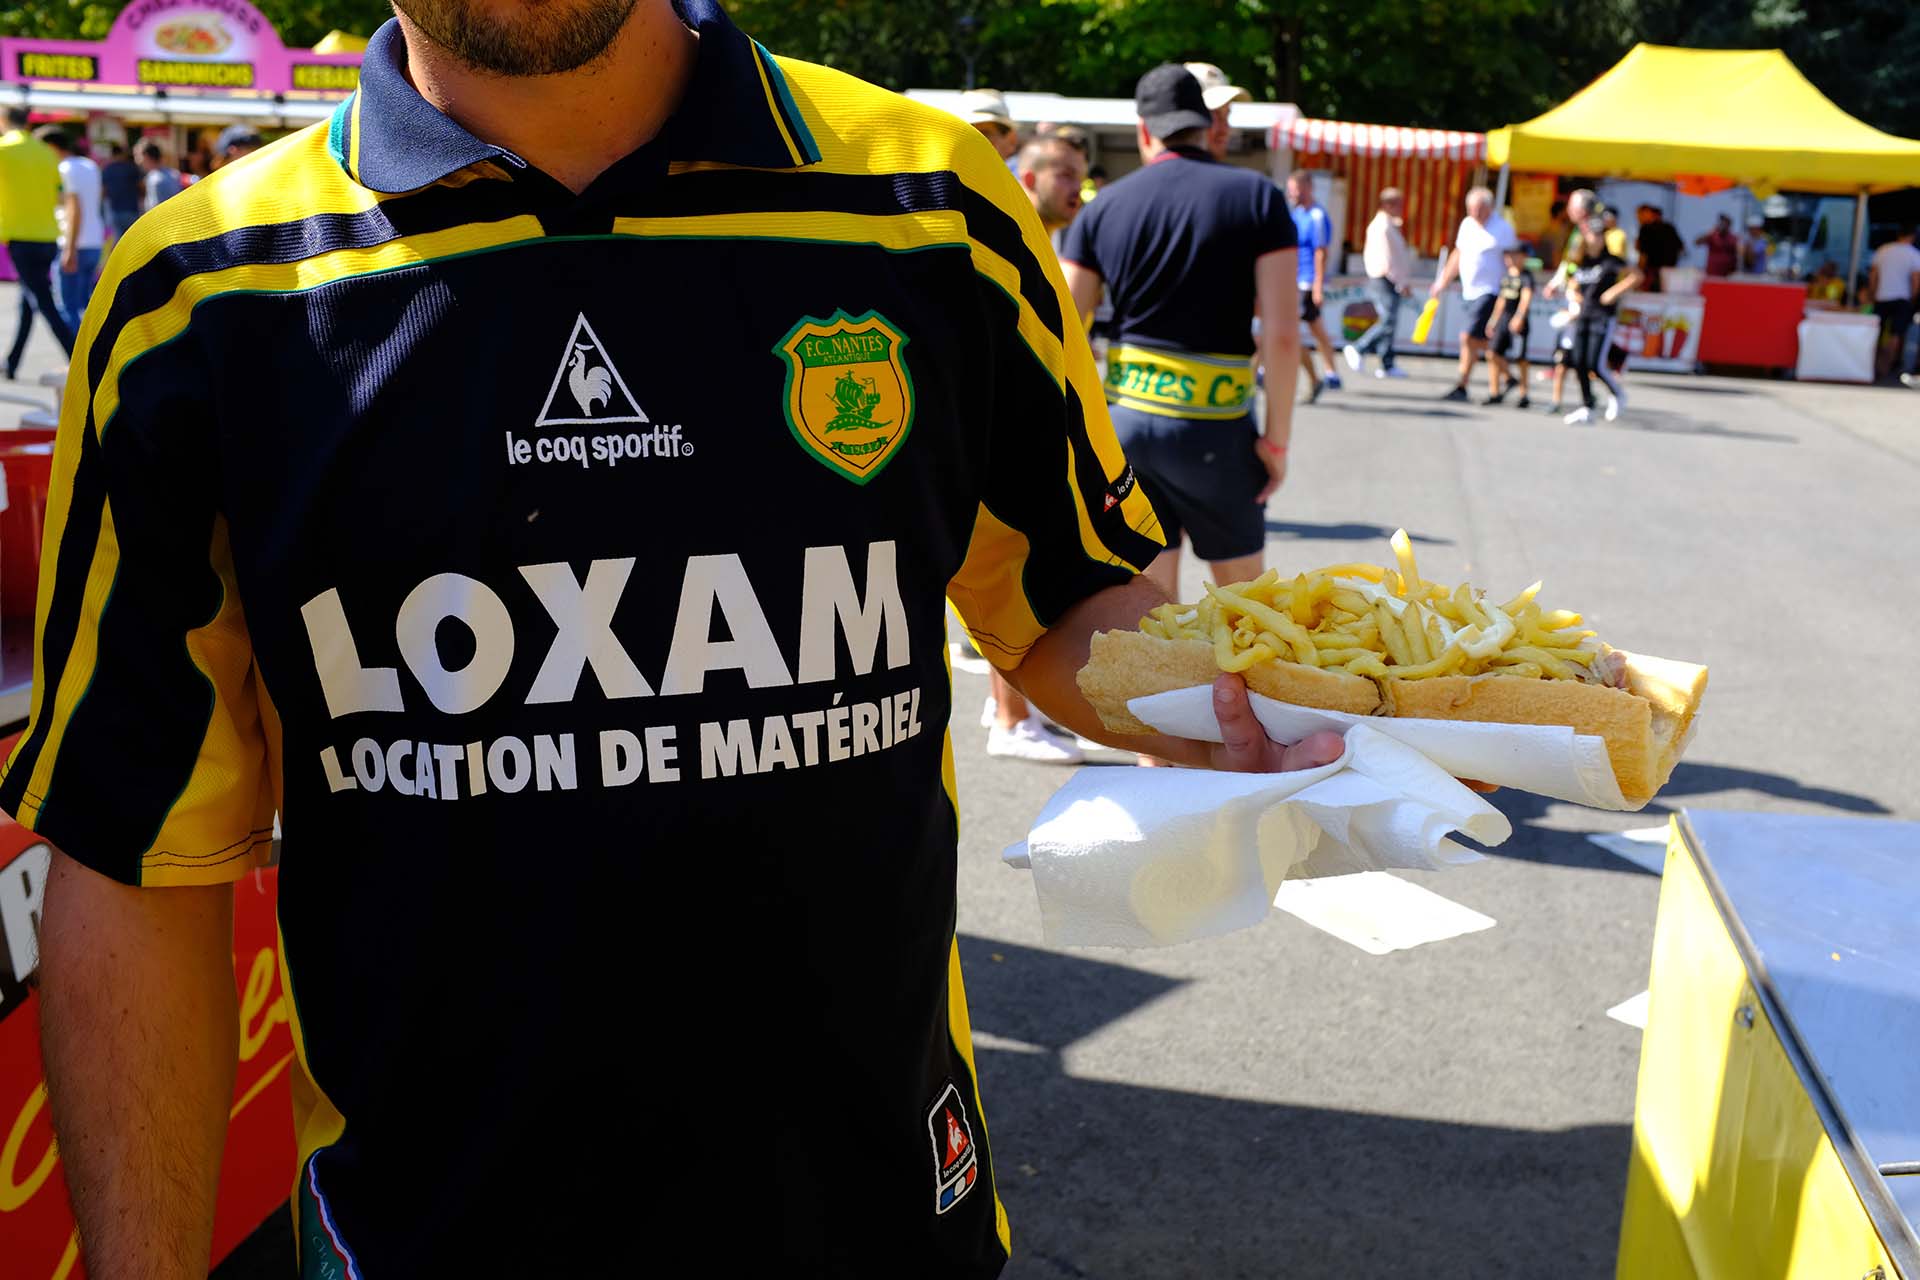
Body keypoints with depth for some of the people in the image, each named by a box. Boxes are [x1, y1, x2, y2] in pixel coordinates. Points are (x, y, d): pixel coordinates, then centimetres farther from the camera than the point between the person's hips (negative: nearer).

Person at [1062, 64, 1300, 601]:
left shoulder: (1103, 208, 5)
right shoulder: (1258, 197, -2)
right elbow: (1282, 332, -10)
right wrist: (1277, 437, -2)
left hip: (1124, 419, 3)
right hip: (1214, 429, -2)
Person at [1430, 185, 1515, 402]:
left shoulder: (1503, 229, -8)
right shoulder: (1467, 224, 11)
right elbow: (1458, 254, 23)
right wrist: (1443, 281, 23)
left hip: (1490, 292, -7)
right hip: (1470, 292, 7)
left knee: (1469, 337, -13)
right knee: (1482, 340, 11)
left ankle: (1461, 387, -8)